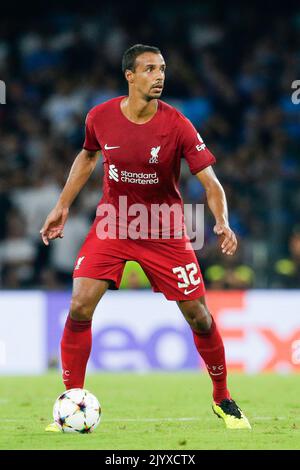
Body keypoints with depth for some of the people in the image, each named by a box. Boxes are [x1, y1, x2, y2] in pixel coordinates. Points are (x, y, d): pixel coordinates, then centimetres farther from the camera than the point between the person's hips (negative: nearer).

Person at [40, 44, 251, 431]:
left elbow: (210, 181, -16)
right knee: (80, 306, -15)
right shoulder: (100, 117, -9)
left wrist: (222, 222, -33)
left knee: (198, 315, 1)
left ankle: (222, 399, 23)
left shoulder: (176, 124, -16)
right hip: (112, 223, 1)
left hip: (165, 232, -1)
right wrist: (62, 206, 12)